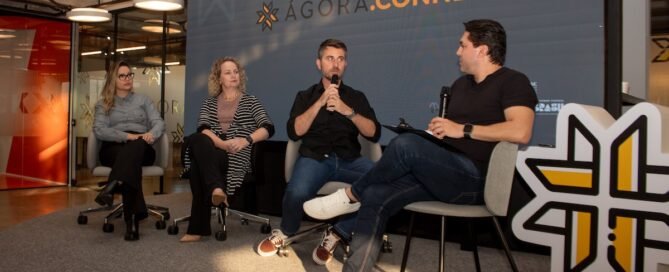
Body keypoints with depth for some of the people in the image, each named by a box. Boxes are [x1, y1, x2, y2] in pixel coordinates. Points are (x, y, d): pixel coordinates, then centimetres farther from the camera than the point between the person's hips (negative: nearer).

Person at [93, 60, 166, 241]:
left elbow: (159, 123, 7)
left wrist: (151, 134, -18)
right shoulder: (103, 104, 16)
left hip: (142, 149, 1)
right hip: (113, 148, -1)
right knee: (131, 161, -37)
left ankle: (111, 187, -60)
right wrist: (127, 135, -18)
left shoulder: (143, 99, 21)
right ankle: (133, 219, -47)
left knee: (135, 147, -38)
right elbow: (99, 131, -2)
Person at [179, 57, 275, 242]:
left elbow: (268, 129, -1)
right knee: (196, 140, -33)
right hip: (211, 153, 3)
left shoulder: (250, 101, 14)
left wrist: (246, 140, -20)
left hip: (237, 157, -3)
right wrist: (221, 143, -20)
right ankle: (216, 188, -32)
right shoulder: (209, 102, 20)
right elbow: (202, 128, 1)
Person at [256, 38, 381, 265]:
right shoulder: (306, 96, 14)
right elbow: (294, 132, -2)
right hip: (314, 158, -1)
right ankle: (285, 232, 0)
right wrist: (320, 103, -9)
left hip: (349, 160, 2)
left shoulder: (356, 97, 16)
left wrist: (348, 111, -12)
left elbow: (374, 133, 2)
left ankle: (336, 234, -13)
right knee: (296, 193, -36)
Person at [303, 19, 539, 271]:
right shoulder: (460, 84, 22)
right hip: (444, 173, 8)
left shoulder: (512, 82, -3)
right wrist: (436, 130, 2)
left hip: (476, 179, -8)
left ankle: (351, 195, -6)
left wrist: (464, 130, -15)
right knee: (376, 195, -14)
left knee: (406, 144, -29)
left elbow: (520, 132, -20)